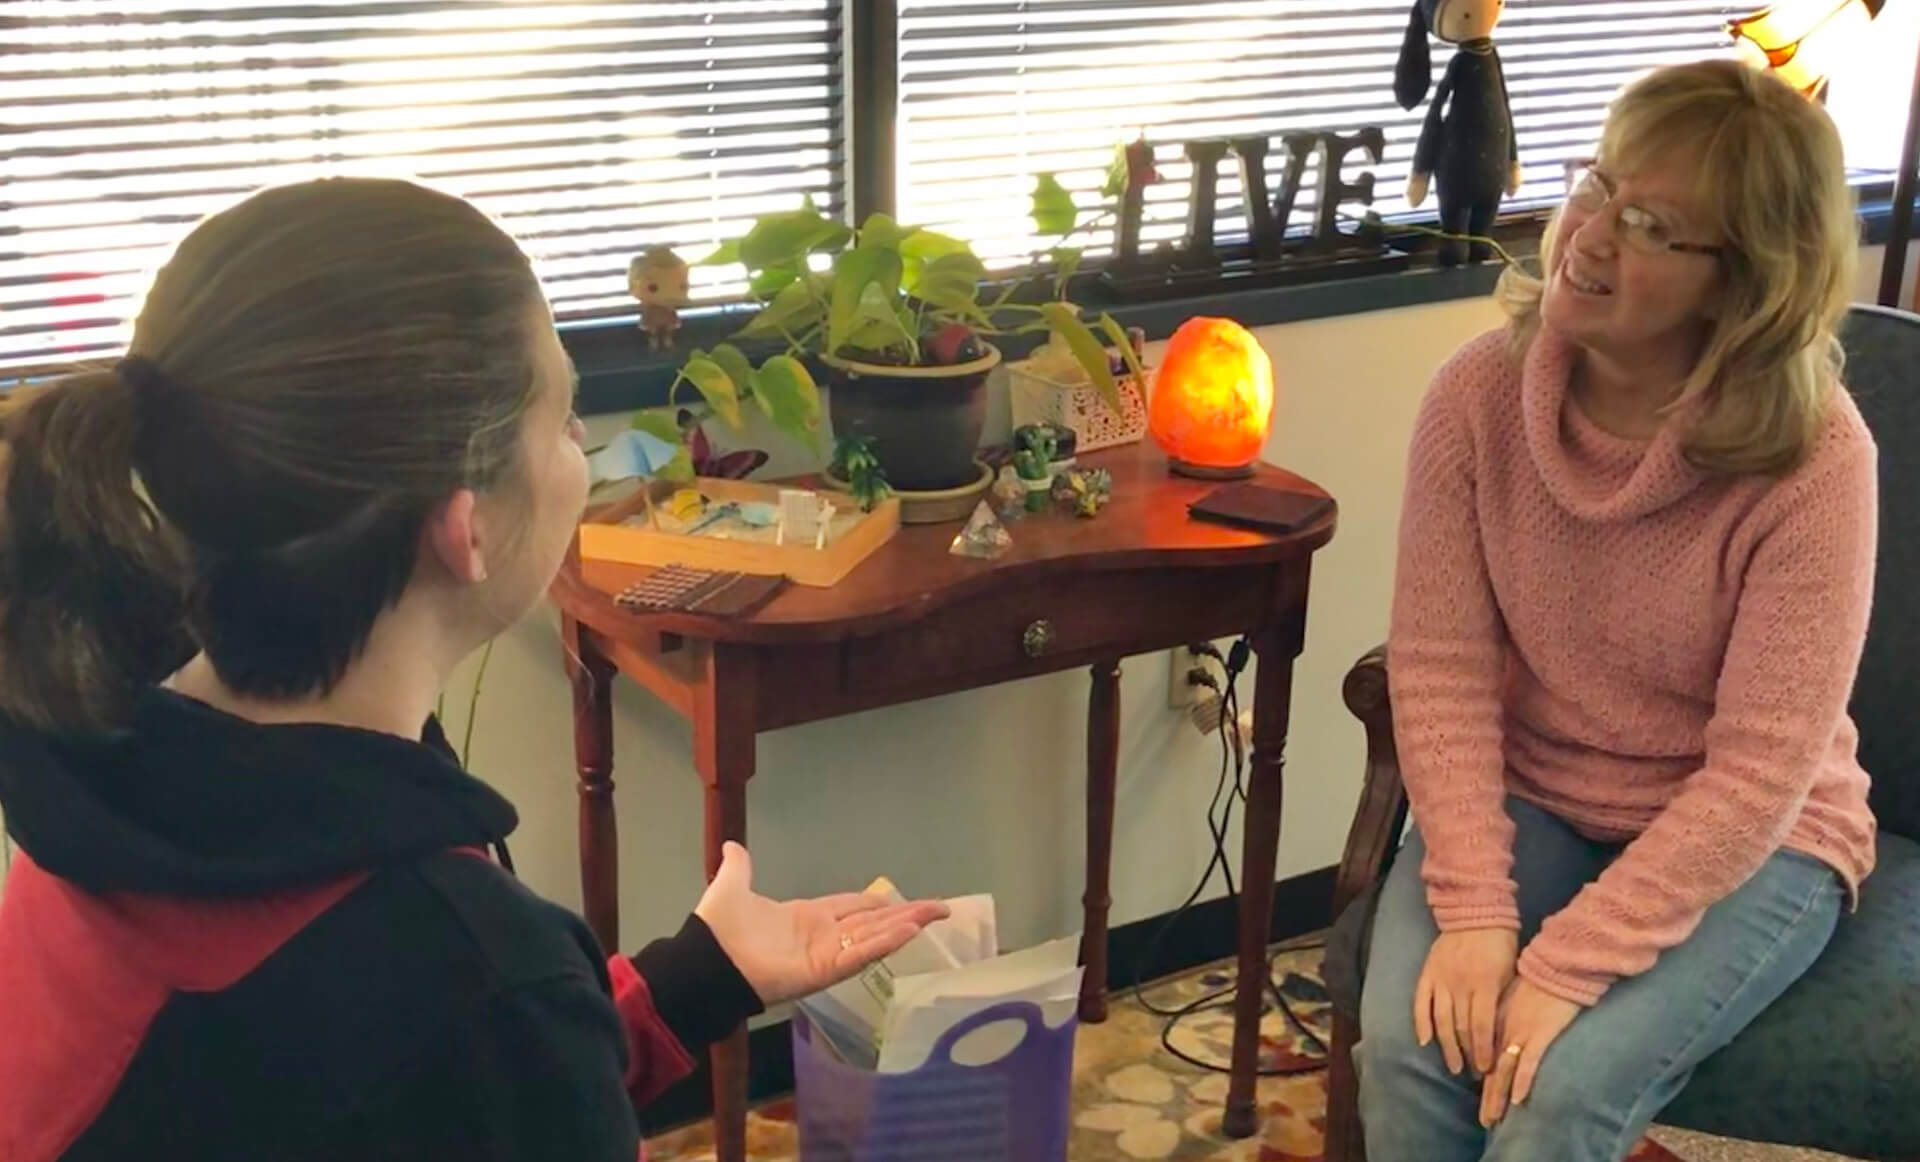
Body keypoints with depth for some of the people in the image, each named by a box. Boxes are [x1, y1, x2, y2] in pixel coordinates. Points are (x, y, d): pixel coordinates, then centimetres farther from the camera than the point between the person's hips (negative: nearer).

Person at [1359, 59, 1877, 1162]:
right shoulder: (1480, 392, -13)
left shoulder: (1814, 460, -22)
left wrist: (1566, 966, -26)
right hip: (1529, 803, 3)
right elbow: (1441, 666, -12)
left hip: (1750, 844, -2)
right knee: (1410, 1041, -21)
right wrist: (1472, 909, -22)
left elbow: (1761, 771, -21)